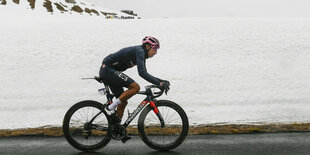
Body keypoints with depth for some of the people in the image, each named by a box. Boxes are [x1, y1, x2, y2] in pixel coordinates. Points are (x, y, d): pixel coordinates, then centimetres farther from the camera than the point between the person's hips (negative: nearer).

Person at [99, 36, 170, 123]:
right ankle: (111, 107, -11)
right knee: (135, 87, -20)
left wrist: (161, 81, 10)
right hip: (108, 69, -10)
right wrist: (159, 83, -30)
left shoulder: (141, 54, 12)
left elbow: (144, 73, 19)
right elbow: (142, 73, -29)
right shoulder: (139, 51, -17)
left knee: (123, 102, 11)